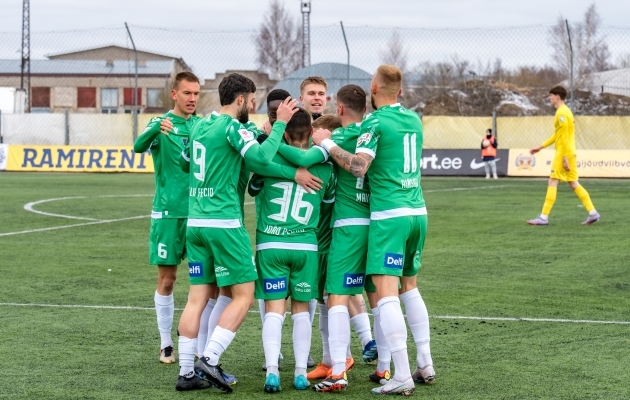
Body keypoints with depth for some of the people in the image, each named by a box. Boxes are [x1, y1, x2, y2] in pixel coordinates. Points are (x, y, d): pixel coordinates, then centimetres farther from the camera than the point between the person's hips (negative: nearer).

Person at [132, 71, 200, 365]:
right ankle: (166, 344, 11)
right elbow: (139, 146, -20)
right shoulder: (160, 124, -2)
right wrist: (157, 128, -41)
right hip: (168, 211, -3)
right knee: (166, 279, 3)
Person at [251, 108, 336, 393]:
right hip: (305, 245, 1)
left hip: (270, 244, -1)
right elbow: (329, 203, 16)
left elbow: (253, 190, 15)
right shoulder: (324, 167, 1)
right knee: (301, 309, 12)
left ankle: (272, 371, -13)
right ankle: (301, 372, 9)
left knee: (274, 309, -1)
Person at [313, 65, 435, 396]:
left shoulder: (375, 122, -9)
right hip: (418, 211, 7)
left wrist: (326, 144, -8)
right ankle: (425, 366, 22)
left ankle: (402, 377, -15)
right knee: (410, 287, 20)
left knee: (386, 293, -8)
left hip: (389, 215, -7)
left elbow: (359, 166, -20)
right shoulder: (414, 119, 12)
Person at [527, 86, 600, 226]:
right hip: (570, 153, 10)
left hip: (563, 153, -10)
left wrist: (565, 157, -21)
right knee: (573, 184, 11)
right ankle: (593, 213, 8)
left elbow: (564, 137, -18)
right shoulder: (564, 111, 17)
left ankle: (544, 217, -7)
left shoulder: (562, 113, -13)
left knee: (552, 183, -7)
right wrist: (541, 147, 23)